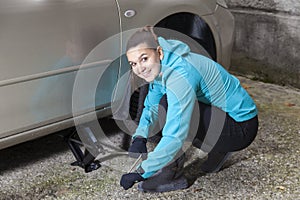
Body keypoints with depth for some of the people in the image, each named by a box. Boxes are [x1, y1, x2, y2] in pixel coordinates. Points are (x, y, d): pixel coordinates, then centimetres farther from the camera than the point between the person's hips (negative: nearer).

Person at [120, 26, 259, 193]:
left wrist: (141, 172, -31)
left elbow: (175, 137, -35)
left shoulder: (181, 75, -31)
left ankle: (173, 173, -12)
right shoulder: (161, 67, -3)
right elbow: (151, 107, 10)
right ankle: (218, 150, 14)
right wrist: (139, 138, -8)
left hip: (242, 127, -9)